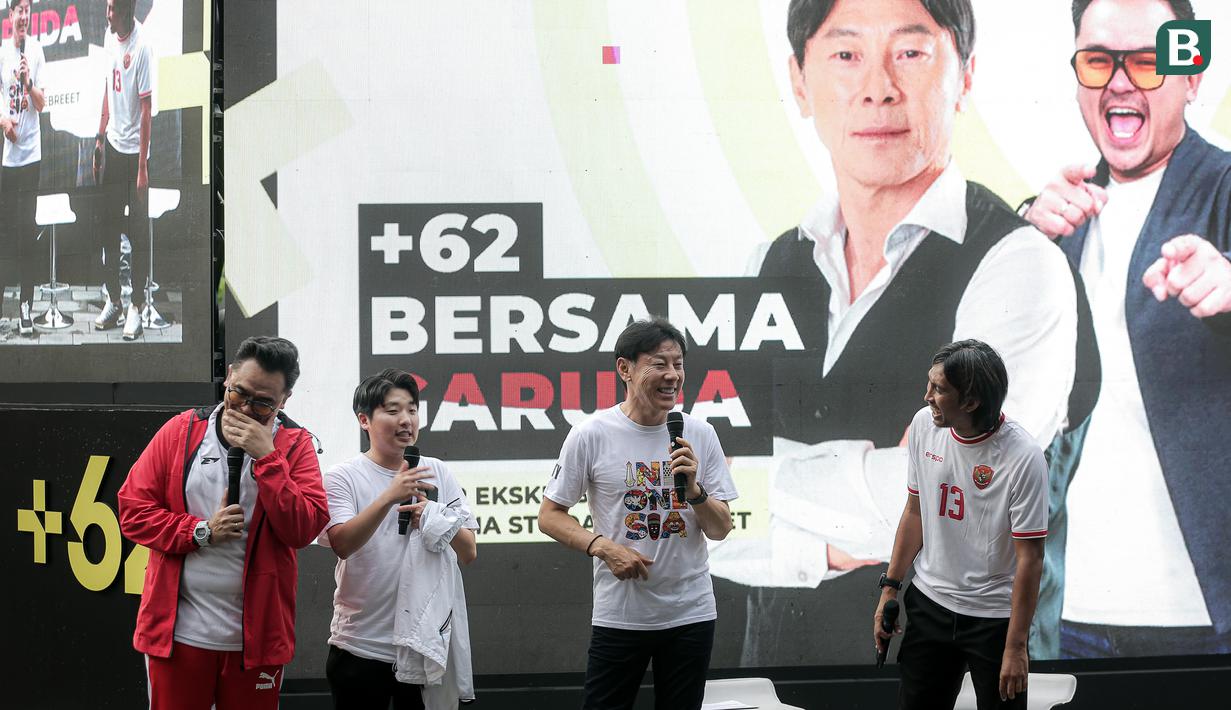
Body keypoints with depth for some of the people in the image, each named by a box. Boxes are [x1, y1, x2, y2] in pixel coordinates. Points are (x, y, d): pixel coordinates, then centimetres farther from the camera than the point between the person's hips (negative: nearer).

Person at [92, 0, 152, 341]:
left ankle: (136, 306, 11)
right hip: (111, 146, 7)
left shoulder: (142, 46, -19)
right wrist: (99, 140, 16)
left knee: (137, 232, 1)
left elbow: (146, 109, -18)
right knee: (107, 227, 13)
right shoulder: (109, 37, 4)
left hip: (134, 150, -7)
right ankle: (113, 301, 25)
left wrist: (142, 167, -18)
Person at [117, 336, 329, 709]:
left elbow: (305, 528, -10)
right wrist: (201, 532, -10)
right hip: (179, 632, 0)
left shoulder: (294, 444, 2)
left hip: (255, 637, 0)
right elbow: (133, 508, 1)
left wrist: (265, 456, -16)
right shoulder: (181, 431, 3)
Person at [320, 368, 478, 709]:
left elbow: (468, 553, 6)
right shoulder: (343, 478, -3)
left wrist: (436, 519, -12)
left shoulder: (437, 472, 7)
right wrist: (389, 498, -29)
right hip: (363, 646, -3)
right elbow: (342, 544, -19)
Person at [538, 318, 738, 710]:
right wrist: (602, 546, -17)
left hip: (691, 614, 3)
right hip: (619, 615, -3)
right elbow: (550, 515, -2)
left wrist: (694, 489, -16)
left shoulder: (700, 435, 1)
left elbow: (720, 530, 3)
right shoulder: (591, 435, -8)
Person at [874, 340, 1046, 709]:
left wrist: (1016, 646, -17)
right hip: (929, 605, 5)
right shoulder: (924, 424, -4)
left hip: (995, 618, -5)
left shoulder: (1023, 457, -21)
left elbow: (1030, 558, -17)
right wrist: (890, 588, 8)